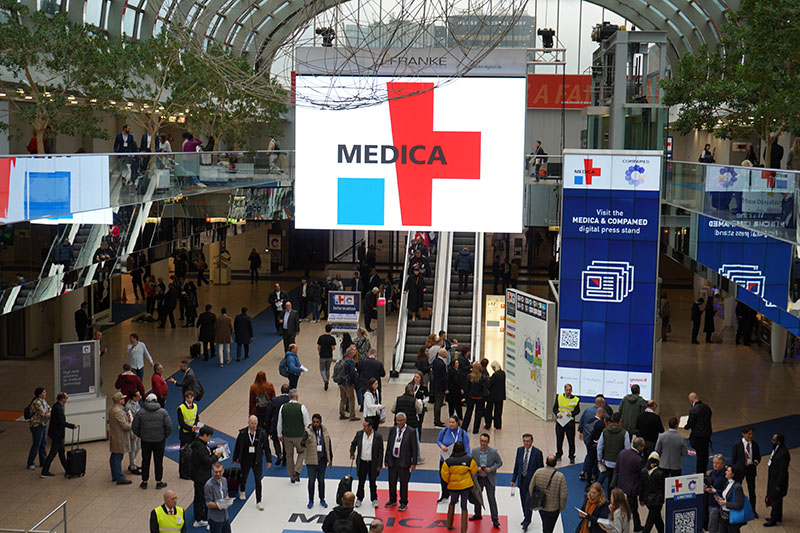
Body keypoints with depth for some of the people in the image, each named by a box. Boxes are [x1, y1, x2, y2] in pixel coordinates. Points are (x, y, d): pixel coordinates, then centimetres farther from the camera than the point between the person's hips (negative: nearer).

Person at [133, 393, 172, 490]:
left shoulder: (141, 412, -5)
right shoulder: (163, 412, -6)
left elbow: (134, 427, -2)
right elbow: (169, 427, -9)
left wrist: (141, 436, 11)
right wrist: (164, 436, 6)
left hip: (145, 441, 1)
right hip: (159, 440, -1)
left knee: (145, 460, 12)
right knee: (158, 461, 8)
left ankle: (144, 482, 18)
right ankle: (158, 482, 14)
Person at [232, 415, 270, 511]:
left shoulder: (262, 433, -11)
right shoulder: (242, 433, -10)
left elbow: (266, 447, -2)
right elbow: (237, 446, 1)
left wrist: (269, 460, 0)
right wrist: (235, 459, 7)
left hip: (257, 461, -1)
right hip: (245, 460, 1)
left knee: (258, 481, -3)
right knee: (244, 477, 20)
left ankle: (258, 502, 5)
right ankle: (242, 491, 52)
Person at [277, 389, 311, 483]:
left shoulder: (283, 407, -5)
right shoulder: (301, 407, -13)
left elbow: (279, 423, 4)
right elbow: (307, 423, -7)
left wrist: (280, 435, 17)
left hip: (287, 436, 3)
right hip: (299, 435, -2)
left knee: (289, 456, 16)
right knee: (301, 452, 21)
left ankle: (292, 477, 24)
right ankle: (297, 471, 5)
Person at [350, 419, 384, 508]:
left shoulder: (378, 436, -11)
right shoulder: (359, 434, -4)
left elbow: (380, 452, -6)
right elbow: (353, 444, 12)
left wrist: (379, 465, -7)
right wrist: (352, 454, -4)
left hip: (372, 463, -2)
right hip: (362, 462, 2)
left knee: (372, 482, 11)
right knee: (361, 482, 11)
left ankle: (374, 499, 26)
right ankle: (359, 499, 25)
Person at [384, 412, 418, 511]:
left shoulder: (411, 431, -9)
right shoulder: (392, 430, 4)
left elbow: (414, 448, -7)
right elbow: (388, 445, 10)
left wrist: (414, 463, -10)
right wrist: (386, 459, 11)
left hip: (404, 462, -4)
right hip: (392, 460, 4)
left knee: (403, 483, 6)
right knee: (392, 482, 14)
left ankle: (404, 503, 22)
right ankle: (392, 500, 34)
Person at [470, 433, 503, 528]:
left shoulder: (493, 452, -13)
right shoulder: (474, 451, -6)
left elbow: (499, 463, -4)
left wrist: (491, 469, -19)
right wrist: (476, 468, -17)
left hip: (489, 479, -4)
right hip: (478, 478, 4)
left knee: (491, 499, -5)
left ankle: (495, 520, 3)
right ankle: (477, 514, 40)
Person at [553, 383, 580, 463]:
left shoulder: (576, 399, -1)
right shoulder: (559, 397, 4)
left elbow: (577, 410, 3)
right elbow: (554, 408, 8)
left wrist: (571, 413, -15)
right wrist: (557, 413, -11)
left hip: (570, 422, -2)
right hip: (560, 421, 2)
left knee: (571, 440, -1)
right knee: (559, 439, 10)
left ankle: (572, 457, 10)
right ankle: (558, 455, 26)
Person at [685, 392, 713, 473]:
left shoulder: (693, 410, -19)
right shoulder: (707, 407, 4)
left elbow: (690, 424, -15)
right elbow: (708, 420, 12)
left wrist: (685, 426, 5)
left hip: (698, 435, -7)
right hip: (707, 434, 7)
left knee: (700, 455, 1)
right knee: (705, 454, 16)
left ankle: (699, 474, 9)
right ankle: (704, 472, 27)